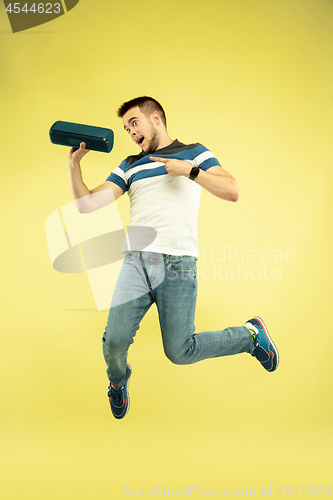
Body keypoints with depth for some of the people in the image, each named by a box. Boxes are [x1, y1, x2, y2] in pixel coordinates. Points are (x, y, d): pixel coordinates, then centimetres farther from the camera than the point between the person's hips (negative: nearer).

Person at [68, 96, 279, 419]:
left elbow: (232, 191, -1)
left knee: (179, 352, -3)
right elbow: (88, 204, 11)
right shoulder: (129, 166, 19)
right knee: (115, 341, -10)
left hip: (178, 263, -3)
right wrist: (74, 163, -1)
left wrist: (189, 170, -9)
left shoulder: (194, 152, 11)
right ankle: (118, 381, 26)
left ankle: (250, 335, 22)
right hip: (136, 261, 3)